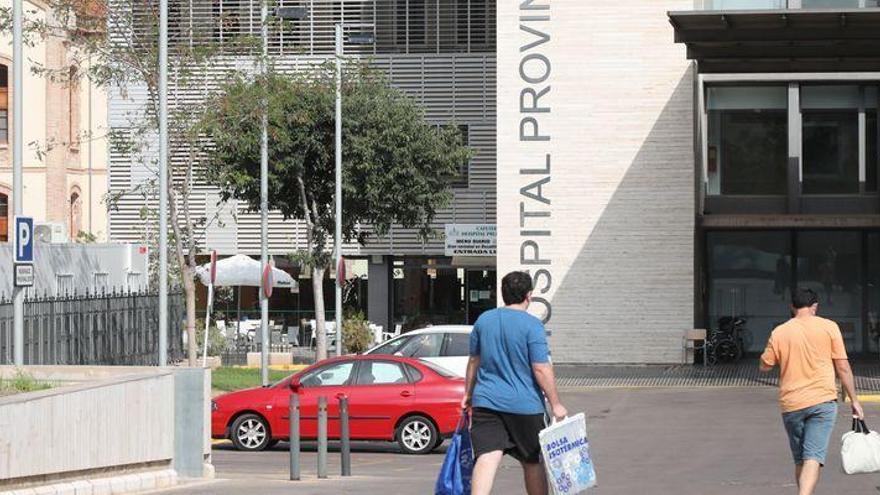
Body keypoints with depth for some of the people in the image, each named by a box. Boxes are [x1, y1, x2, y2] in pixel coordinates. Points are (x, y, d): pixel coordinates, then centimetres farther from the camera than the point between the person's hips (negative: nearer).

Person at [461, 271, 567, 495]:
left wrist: (468, 394, 27)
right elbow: (541, 369, -12)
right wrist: (555, 404, -6)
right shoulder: (531, 325, -9)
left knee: (487, 458, -9)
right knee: (532, 461, 13)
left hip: (486, 401, 3)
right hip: (524, 405, -3)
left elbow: (474, 361, 15)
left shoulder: (484, 320, 7)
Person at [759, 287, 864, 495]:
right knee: (813, 458, -11)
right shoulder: (828, 327, 1)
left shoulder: (779, 332, 4)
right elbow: (843, 367, 1)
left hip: (791, 404, 2)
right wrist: (854, 400, 7)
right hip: (822, 400, -2)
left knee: (800, 460, 16)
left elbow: (765, 365, 11)